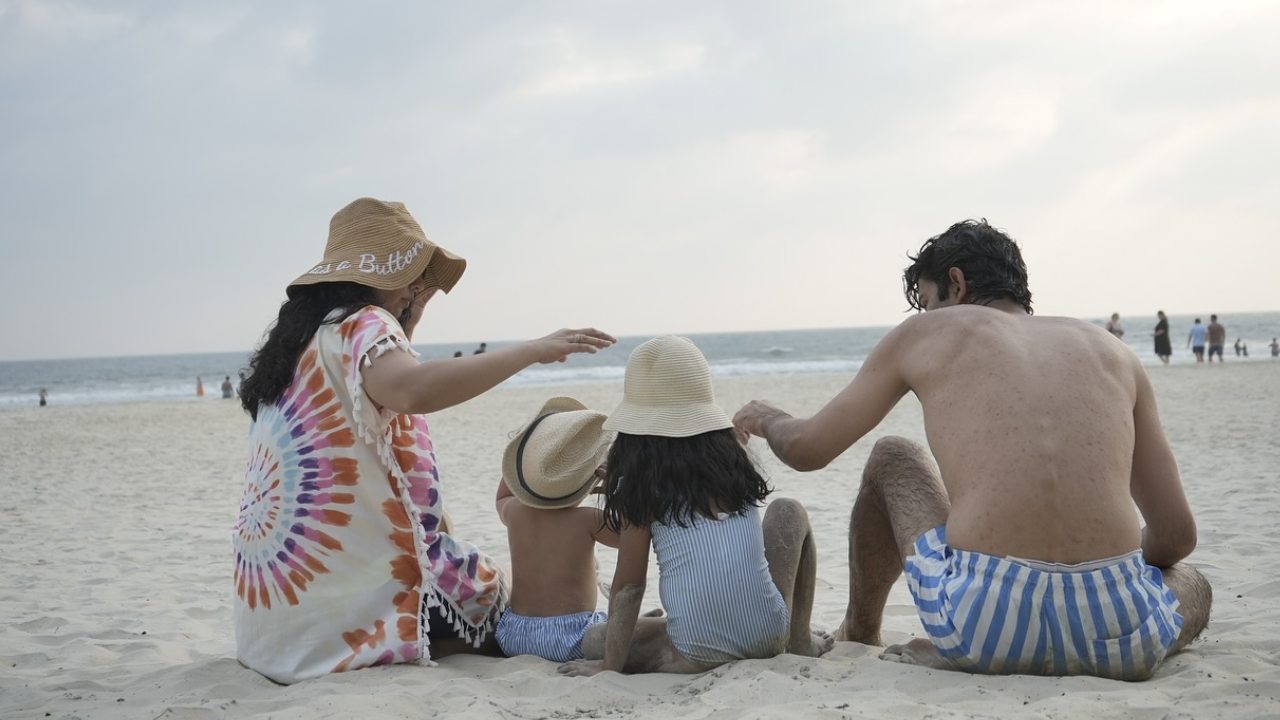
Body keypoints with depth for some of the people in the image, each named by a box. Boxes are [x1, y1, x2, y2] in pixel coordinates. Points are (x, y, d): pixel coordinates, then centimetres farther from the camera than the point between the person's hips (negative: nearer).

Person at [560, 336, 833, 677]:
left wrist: (609, 666, 5)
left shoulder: (638, 482, -3)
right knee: (789, 511, 26)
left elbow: (628, 585, -1)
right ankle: (800, 639, 28)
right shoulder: (733, 459, 7)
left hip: (700, 656, -4)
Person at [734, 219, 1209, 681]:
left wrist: (766, 419, 48)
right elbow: (1177, 534, 20)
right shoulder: (1108, 349, 20)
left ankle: (857, 637, 46)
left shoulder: (928, 333, 14)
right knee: (1192, 584, 38)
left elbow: (806, 450, 24)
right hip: (1117, 638, 0)